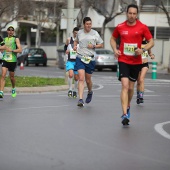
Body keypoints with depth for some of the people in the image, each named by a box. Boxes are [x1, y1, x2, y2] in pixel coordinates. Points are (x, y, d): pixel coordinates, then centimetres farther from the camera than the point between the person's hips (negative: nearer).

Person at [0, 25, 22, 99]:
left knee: (11, 77, 10)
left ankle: (13, 89, 39)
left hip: (13, 60, -2)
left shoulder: (16, 39, -1)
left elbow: (20, 50, -10)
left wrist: (11, 50, -21)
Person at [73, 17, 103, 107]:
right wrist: (75, 46, 6)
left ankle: (90, 92, 44)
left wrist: (94, 46, -11)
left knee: (88, 80, 11)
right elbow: (76, 40, 27)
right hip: (80, 58, 0)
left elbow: (101, 45, 6)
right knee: (81, 78, -14)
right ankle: (80, 99, -18)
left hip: (90, 59, 0)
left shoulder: (95, 33, 0)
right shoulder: (79, 32, 6)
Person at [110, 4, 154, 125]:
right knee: (125, 86, -16)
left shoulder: (143, 27, -5)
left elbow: (151, 42, -1)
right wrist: (115, 50, -3)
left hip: (136, 62, 1)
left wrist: (143, 50, -18)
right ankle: (125, 114, -21)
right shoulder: (120, 27, -2)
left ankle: (128, 107, 41)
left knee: (131, 87, 13)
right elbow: (113, 39, 15)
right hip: (123, 61, -1)